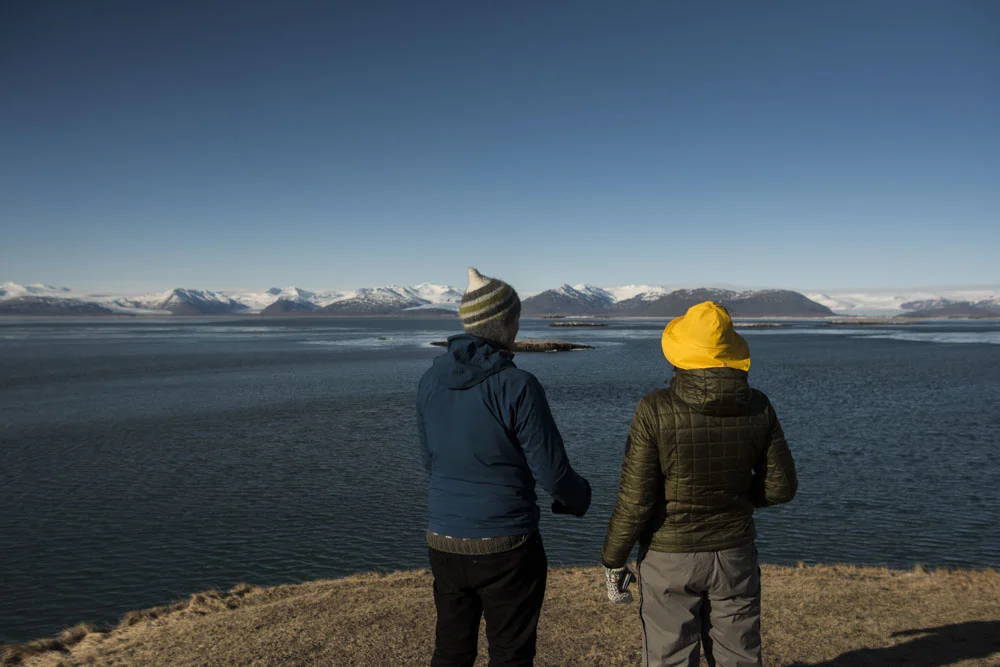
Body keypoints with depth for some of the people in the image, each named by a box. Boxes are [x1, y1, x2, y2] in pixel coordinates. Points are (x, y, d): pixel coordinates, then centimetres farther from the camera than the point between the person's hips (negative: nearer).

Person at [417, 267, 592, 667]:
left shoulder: (431, 382, -1)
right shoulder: (518, 386, -19)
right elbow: (552, 473, -14)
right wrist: (579, 497, 8)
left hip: (444, 544, 5)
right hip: (506, 548, -5)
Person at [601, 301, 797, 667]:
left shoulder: (656, 410, -20)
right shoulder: (757, 407, -8)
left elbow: (635, 498, -18)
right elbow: (781, 486, -1)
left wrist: (613, 561, -4)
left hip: (670, 558, -3)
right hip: (735, 554, 4)